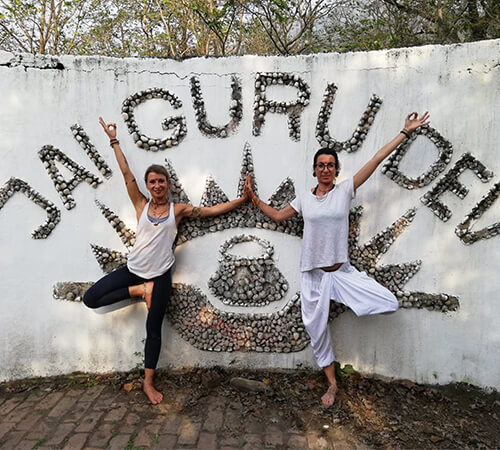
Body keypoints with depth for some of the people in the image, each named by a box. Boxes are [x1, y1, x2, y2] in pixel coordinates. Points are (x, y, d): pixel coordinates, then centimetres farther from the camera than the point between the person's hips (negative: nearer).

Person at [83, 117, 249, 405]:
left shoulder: (178, 209, 0)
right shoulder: (141, 204, 1)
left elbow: (213, 210, 2)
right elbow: (127, 174, 1)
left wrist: (243, 199, 1)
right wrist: (114, 140, 2)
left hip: (161, 274, -2)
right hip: (133, 269, 2)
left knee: (154, 328, 6)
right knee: (91, 299, -5)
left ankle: (149, 382, 22)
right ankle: (140, 290, 7)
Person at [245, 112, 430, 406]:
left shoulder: (346, 189, -1)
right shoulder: (304, 199, 5)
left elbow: (376, 160, -3)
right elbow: (278, 216, 17)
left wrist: (406, 132, -1)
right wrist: (253, 198, 14)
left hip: (342, 271, -1)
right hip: (313, 274, 1)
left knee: (391, 304, -15)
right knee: (317, 329, 7)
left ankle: (338, 302, 10)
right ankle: (332, 384, 29)